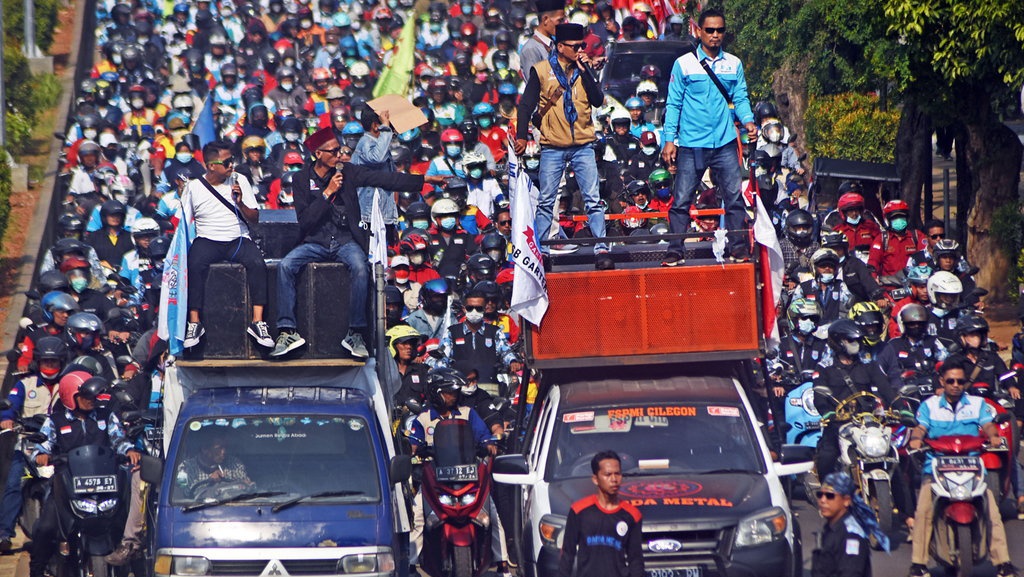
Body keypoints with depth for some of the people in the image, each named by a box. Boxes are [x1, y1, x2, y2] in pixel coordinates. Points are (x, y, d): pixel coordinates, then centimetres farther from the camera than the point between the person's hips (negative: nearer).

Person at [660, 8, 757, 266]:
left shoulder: (734, 65, 10)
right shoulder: (684, 64, 2)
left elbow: (740, 99, 10)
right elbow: (673, 104, 3)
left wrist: (748, 120, -10)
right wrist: (669, 139, -4)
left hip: (725, 143, 2)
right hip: (691, 145, -2)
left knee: (734, 197, -1)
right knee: (682, 200, -2)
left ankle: (739, 247, 6)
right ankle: (675, 251, 3)